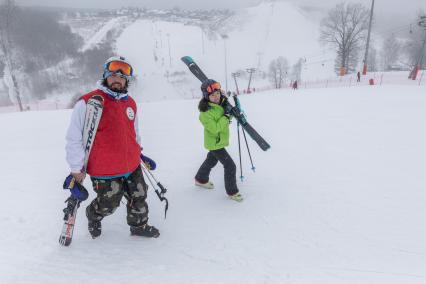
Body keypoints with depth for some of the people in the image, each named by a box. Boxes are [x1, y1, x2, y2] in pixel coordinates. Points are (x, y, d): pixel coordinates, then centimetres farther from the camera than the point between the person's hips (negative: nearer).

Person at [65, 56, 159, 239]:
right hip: (104, 171, -5)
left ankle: (139, 226, 45)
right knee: (108, 206, 14)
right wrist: (76, 169, -9)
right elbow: (74, 138, -12)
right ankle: (93, 217, 49)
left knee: (139, 197, 19)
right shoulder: (88, 102, -15)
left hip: (132, 166, 6)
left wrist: (138, 151, 23)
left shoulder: (131, 103, 5)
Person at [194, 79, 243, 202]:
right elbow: (215, 128, -30)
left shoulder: (221, 103, -4)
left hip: (219, 141, 9)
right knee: (230, 166, -6)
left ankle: (201, 179, 52)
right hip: (215, 143, -9)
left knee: (211, 160, 29)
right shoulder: (205, 112, -28)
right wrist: (226, 116, -30)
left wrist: (231, 111, -11)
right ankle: (232, 191, 13)